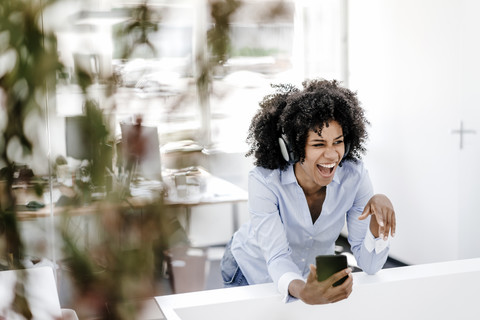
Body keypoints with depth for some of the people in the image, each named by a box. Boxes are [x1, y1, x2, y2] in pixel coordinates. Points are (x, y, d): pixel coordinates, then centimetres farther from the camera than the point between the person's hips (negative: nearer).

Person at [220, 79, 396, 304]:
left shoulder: (354, 177, -24)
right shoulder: (264, 181, -31)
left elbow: (369, 265, -23)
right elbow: (277, 258, -36)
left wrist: (377, 220, -42)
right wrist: (301, 290, -59)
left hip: (314, 274, 3)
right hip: (254, 271, -3)